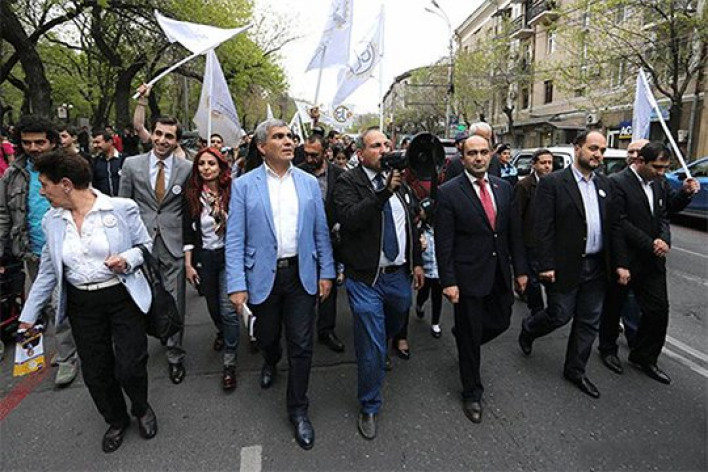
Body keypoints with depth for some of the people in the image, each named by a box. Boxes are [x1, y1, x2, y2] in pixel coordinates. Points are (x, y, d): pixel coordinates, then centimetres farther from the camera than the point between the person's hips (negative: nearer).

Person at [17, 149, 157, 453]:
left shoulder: (121, 208, -11)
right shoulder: (52, 221, 2)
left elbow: (145, 244, 0)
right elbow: (48, 272, 10)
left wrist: (126, 259, -21)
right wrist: (28, 316, 11)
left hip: (123, 297, -4)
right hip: (82, 305, 4)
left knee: (129, 368, -4)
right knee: (95, 373, 11)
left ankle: (141, 408, 30)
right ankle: (116, 420, 38)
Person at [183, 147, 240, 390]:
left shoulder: (233, 192, -8)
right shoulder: (192, 196, -3)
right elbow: (188, 232, 1)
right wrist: (188, 264, -1)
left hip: (229, 255, -2)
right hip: (204, 258, 3)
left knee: (228, 309, -7)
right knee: (213, 304, 19)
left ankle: (229, 363, 5)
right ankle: (221, 332, 52)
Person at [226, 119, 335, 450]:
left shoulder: (309, 183, 4)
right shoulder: (244, 185, -4)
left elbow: (320, 231, 6)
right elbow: (235, 238, -7)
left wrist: (326, 272, 2)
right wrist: (237, 285, -13)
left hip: (301, 274, 1)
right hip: (263, 276, -1)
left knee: (301, 346, 5)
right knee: (267, 336, 18)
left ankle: (298, 409, 24)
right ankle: (271, 362, 55)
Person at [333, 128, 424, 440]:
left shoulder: (397, 181, 10)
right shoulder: (348, 182, -9)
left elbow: (411, 224, 17)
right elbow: (350, 218, -27)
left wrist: (417, 262, 15)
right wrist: (385, 191, -33)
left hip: (399, 275, 6)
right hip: (366, 279, -6)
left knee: (394, 327, 27)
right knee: (372, 347, 0)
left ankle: (377, 356, 61)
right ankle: (369, 408, 23)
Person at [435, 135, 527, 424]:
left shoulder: (504, 188, 5)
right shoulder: (449, 193, -12)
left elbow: (513, 232, 8)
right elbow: (443, 243, -13)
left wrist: (520, 269, 7)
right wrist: (448, 281, -15)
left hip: (499, 275, 5)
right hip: (468, 277, -5)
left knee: (500, 323, 17)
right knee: (470, 337, 9)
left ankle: (467, 347, 49)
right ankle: (472, 393, 30)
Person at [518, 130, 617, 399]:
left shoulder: (604, 185, 9)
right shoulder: (552, 183, -10)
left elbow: (613, 226, 11)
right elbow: (543, 228, -14)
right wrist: (546, 265, -17)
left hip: (597, 266, 6)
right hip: (565, 266, -6)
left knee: (589, 322, 13)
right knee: (559, 316, 4)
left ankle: (575, 370, 30)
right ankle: (528, 329, 36)